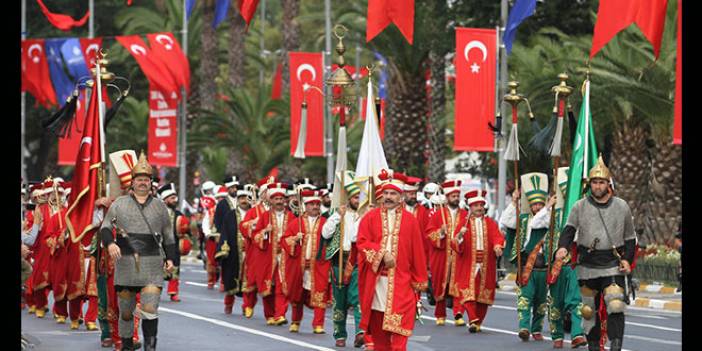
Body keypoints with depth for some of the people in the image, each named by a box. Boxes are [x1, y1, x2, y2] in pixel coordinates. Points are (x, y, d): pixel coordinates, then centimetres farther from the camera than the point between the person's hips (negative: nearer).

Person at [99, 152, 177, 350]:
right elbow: (105, 227, 5)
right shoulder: (119, 205, 7)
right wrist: (110, 243, -15)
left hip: (152, 266, 0)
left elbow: (168, 236, 16)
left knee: (150, 310, -12)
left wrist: (170, 258, 5)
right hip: (125, 265, 0)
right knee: (125, 310, 9)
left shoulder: (160, 207, 11)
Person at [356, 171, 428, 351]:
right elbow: (362, 241, -5)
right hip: (375, 280, 1)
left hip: (400, 281, -1)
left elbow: (417, 253, 5)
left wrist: (419, 282, 3)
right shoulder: (370, 217, 6)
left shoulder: (410, 220, 5)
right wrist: (382, 254, -19)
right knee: (378, 328, 6)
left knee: (397, 328, -11)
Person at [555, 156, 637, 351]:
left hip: (613, 266, -2)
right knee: (589, 309, 8)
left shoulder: (621, 207, 7)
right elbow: (569, 229, -4)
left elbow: (630, 237, 14)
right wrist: (563, 247, -25)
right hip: (587, 267, 2)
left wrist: (627, 259, -1)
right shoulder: (580, 207, 6)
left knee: (615, 306, -18)